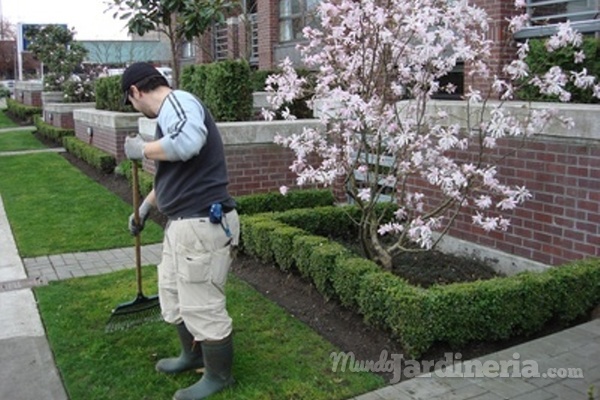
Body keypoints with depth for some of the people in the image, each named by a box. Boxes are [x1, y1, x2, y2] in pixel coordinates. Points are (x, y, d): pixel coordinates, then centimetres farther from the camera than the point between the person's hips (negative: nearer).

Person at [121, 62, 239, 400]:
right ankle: (193, 355, 44)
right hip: (183, 224, 11)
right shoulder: (171, 112, 19)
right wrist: (144, 208, 41)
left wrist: (141, 150, -18)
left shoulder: (178, 101, -13)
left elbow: (188, 141, -36)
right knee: (174, 298, 24)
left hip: (202, 225, -11)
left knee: (202, 307, 3)